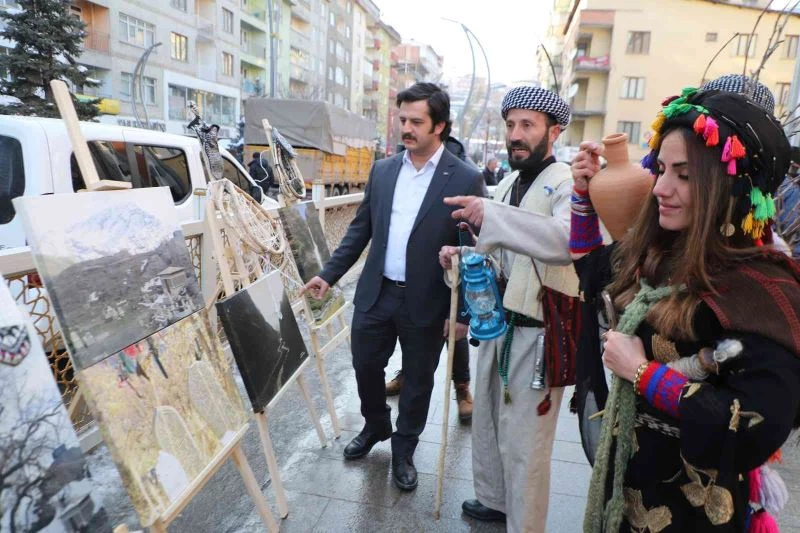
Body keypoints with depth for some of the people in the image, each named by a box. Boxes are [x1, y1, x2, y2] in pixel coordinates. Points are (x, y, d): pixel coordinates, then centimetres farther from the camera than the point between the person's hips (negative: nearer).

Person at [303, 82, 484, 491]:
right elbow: (360, 229, 10)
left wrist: (464, 311, -10)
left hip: (426, 304, -4)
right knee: (365, 367, 18)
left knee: (417, 381, 14)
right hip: (375, 294, 4)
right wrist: (329, 274, 5)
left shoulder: (466, 180, -10)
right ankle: (375, 426, 46)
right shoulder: (382, 170, 4)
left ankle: (403, 451, 37)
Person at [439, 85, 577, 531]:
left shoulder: (567, 183, -14)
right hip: (498, 323, 8)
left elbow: (567, 242, -35)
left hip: (540, 332, -8)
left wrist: (492, 216, -40)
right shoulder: (507, 184, 12)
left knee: (525, 443, 5)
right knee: (488, 423, 22)